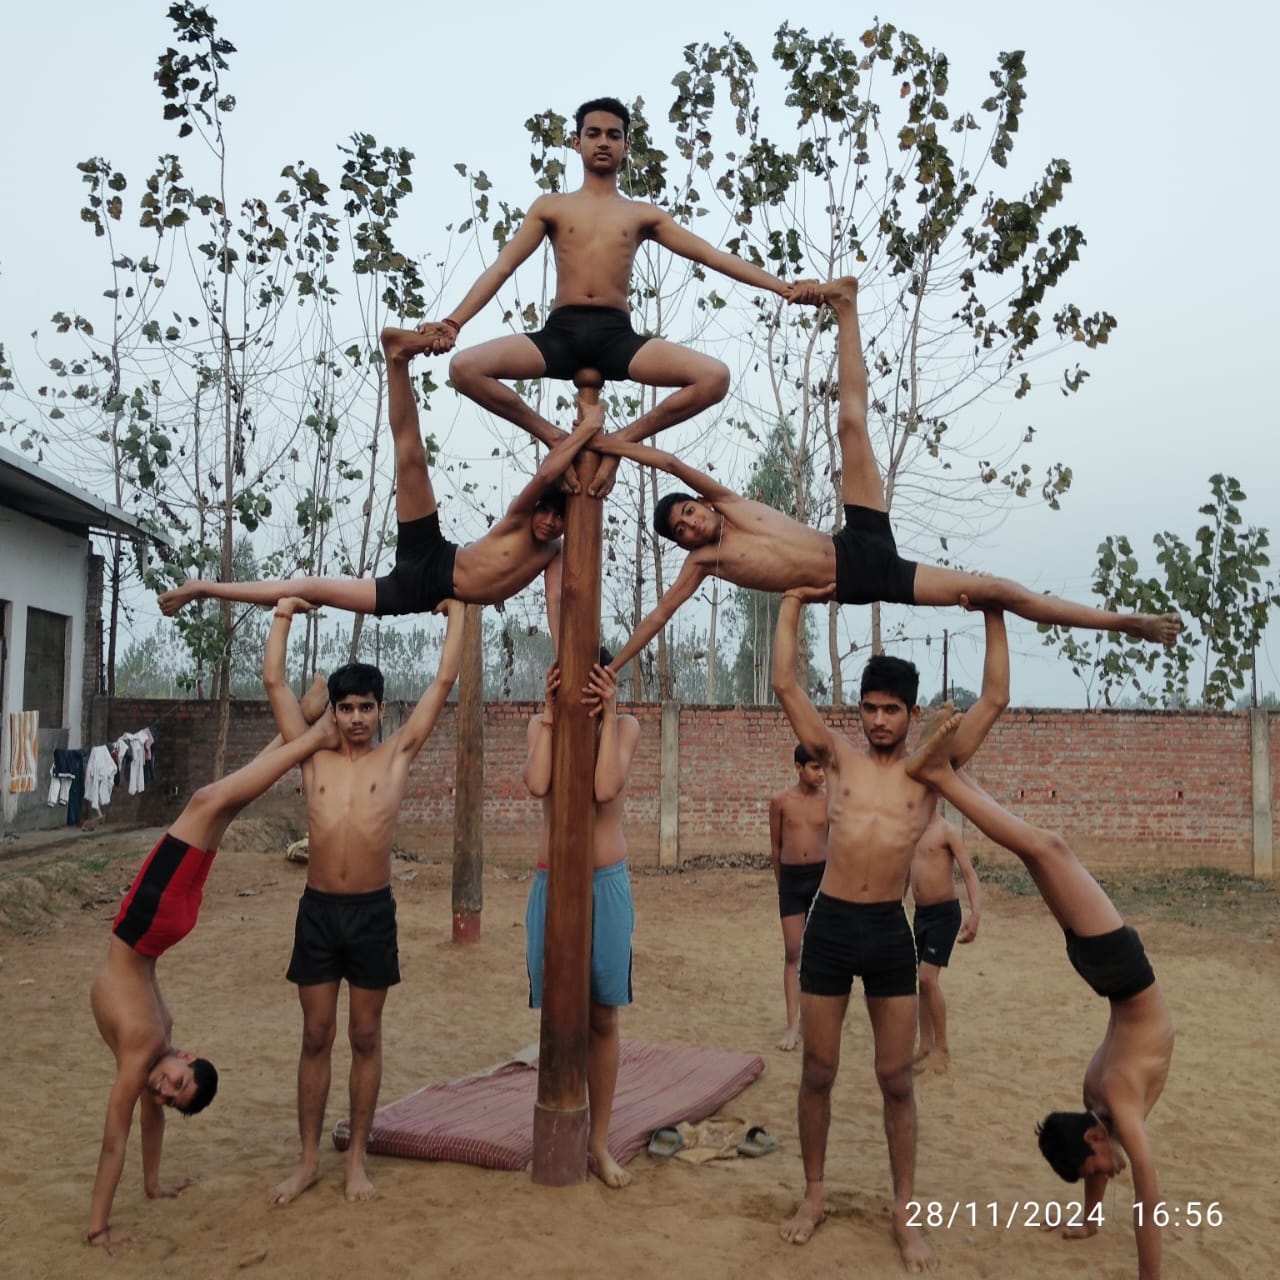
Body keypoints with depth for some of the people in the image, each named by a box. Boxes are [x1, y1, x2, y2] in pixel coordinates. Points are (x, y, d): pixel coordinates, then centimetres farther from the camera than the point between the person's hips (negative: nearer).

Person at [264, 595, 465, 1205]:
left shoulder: (397, 755, 2)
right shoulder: (314, 757, 6)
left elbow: (443, 681, 2)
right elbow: (274, 681, 7)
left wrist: (456, 614, 6)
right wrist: (283, 616, 11)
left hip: (373, 910, -1)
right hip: (318, 908, 1)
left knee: (365, 1038, 9)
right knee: (316, 1037, 8)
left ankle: (356, 1159, 20)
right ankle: (308, 1161, 19)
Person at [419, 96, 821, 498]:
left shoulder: (643, 215, 18)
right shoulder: (550, 207, 17)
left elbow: (712, 255, 12)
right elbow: (501, 268, 11)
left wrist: (781, 287, 2)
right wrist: (453, 322, -2)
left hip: (617, 335, 0)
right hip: (560, 331, 0)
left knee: (714, 377, -24)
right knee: (465, 368, -23)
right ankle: (555, 438, -3)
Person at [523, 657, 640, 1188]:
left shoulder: (624, 726, -2)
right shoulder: (542, 725, 1)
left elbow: (606, 788, -19)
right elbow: (537, 784, -18)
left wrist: (606, 715, -17)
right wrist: (551, 715, -14)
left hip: (606, 885, -1)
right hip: (551, 882, 1)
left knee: (602, 1019, 7)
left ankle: (600, 1141, 19)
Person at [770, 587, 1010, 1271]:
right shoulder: (838, 758, 3)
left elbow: (994, 699, -1)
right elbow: (785, 684, -1)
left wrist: (993, 615, 0)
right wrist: (793, 600, 1)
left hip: (890, 931, 0)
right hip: (829, 925, 0)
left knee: (896, 1078, 8)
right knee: (817, 1071, 10)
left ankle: (906, 1211, 21)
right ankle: (814, 1193, 27)